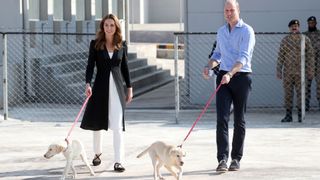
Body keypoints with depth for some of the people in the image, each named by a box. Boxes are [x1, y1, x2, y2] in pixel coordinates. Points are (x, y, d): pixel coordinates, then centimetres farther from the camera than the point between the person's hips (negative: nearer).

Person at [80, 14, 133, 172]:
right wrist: (88, 84, -18)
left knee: (117, 125, -8)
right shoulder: (95, 44, -1)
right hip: (101, 86, 0)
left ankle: (118, 161, -8)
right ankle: (97, 152, 35)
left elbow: (125, 67, 11)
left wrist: (129, 88, 11)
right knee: (97, 122, 11)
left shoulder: (122, 46, 5)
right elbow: (90, 65, -5)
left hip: (117, 88, 0)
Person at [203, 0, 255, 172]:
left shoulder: (247, 31, -6)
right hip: (224, 77, 4)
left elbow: (243, 57, -17)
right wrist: (209, 66, 6)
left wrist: (230, 74, -30)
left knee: (239, 120, 4)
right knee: (222, 119, -8)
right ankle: (222, 159, -13)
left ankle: (236, 159, 13)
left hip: (241, 76, -4)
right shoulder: (221, 31, 15)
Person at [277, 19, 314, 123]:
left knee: (300, 93, -2)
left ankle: (300, 115, 4)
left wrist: (310, 71, -2)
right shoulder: (285, 40, 8)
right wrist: (278, 71, 3)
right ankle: (288, 115, 8)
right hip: (287, 71, 2)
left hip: (300, 71, -2)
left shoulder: (305, 40, 3)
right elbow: (280, 56, 8)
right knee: (288, 93, 2)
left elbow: (310, 55, 3)